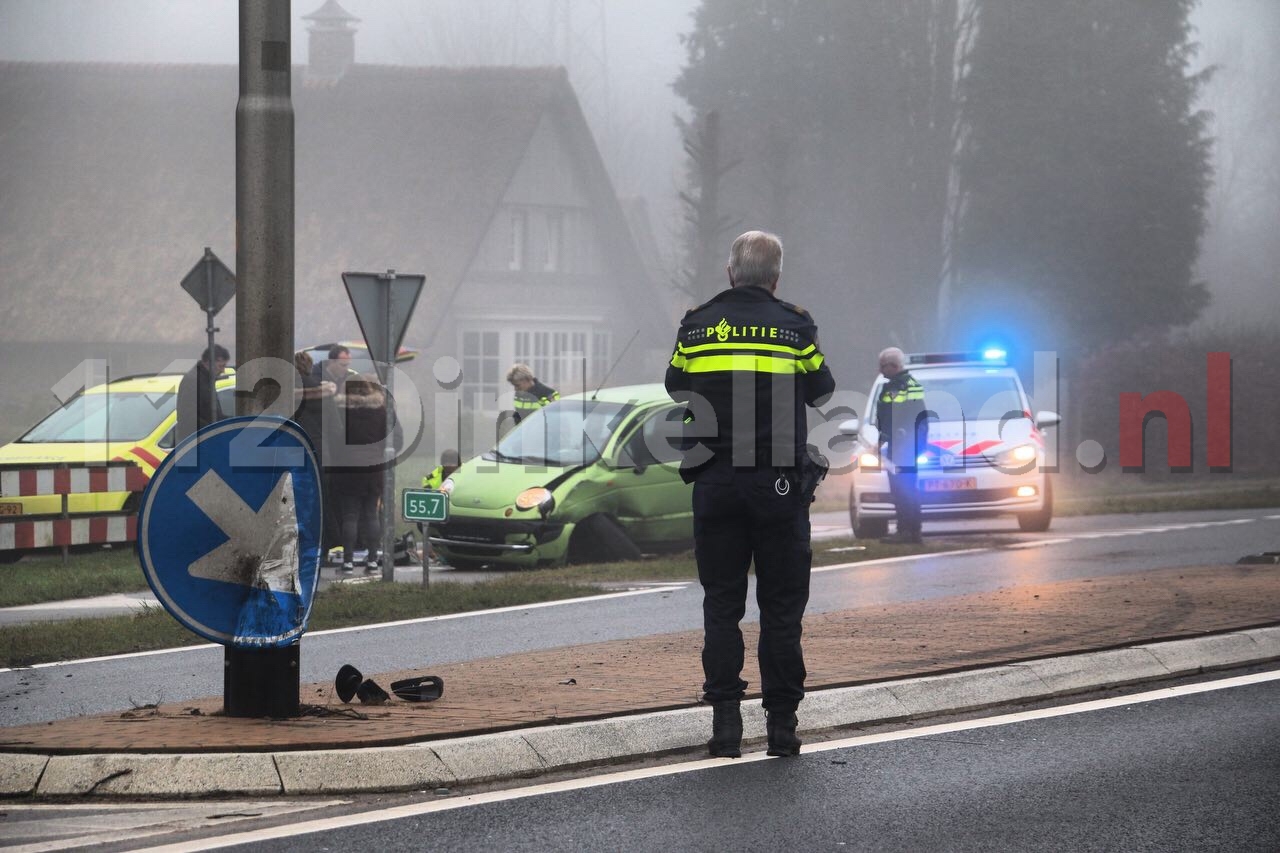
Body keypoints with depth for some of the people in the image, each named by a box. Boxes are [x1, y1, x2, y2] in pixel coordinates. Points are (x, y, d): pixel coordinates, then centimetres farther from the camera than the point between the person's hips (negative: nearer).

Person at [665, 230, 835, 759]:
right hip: (780, 485, -1)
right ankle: (781, 723, 4)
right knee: (781, 606, 5)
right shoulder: (795, 326, -3)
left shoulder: (696, 325, 2)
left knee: (721, 605, 7)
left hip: (714, 482, 1)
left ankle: (725, 720, 1)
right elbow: (820, 390, 10)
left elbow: (676, 388, 16)